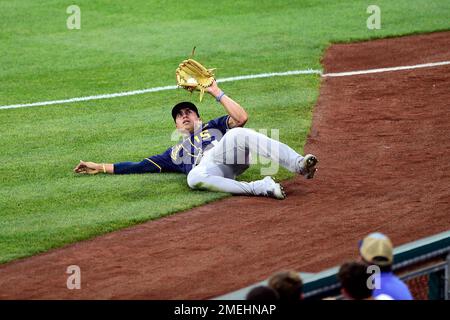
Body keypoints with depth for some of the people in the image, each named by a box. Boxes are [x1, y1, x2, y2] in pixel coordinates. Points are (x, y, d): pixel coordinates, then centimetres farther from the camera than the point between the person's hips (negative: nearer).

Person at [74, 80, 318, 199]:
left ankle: (299, 165, -45)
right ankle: (261, 188, -44)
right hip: (206, 168, 0)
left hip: (227, 153, 0)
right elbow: (141, 166, 37)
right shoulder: (174, 153, 40)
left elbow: (241, 118, 17)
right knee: (195, 179, -39)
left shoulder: (213, 127, 36)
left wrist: (217, 93, 19)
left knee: (239, 134, -33)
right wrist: (100, 167, 36)